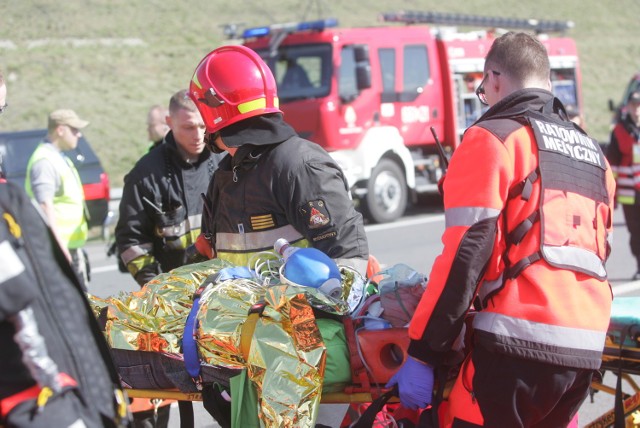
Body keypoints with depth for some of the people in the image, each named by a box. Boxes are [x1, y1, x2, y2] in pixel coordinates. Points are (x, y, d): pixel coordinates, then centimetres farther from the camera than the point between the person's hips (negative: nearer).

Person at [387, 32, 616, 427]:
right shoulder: (595, 155, 21)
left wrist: (422, 354, -9)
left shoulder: (493, 138, -2)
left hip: (520, 345, -7)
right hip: (587, 350, 8)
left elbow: (465, 252, -10)